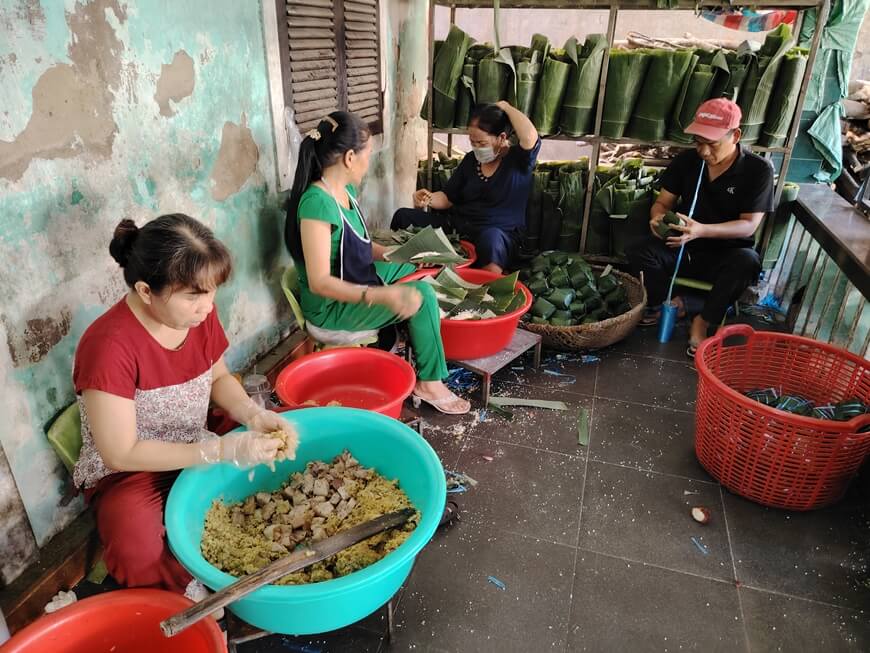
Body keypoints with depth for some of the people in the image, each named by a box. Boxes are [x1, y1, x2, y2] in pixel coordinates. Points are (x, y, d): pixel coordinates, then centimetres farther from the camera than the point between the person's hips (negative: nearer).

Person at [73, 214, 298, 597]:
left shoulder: (199, 314, -11)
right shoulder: (109, 347, -29)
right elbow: (121, 454, -25)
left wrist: (252, 414, -16)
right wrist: (223, 450, -30)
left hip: (198, 454, 6)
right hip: (126, 474, -6)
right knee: (140, 556, -35)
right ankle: (188, 600, -1)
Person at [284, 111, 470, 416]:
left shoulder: (346, 190, 0)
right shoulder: (316, 202, -28)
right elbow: (319, 282, -31)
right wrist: (382, 296, -40)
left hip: (356, 286, 10)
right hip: (331, 308, -10)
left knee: (418, 269, 23)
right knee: (422, 295, -18)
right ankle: (429, 383, -4)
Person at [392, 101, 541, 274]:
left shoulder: (519, 160, -5)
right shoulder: (471, 159, 12)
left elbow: (530, 137, -30)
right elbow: (448, 198, 15)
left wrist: (506, 107, -14)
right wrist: (428, 199, -8)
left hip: (499, 235, -6)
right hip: (456, 226, 6)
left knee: (490, 239, -44)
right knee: (403, 216, -6)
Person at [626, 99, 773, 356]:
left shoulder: (758, 169, -12)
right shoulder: (686, 160, -2)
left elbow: (749, 226, -16)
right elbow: (663, 203, 3)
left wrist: (701, 230, -34)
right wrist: (659, 217, -24)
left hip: (725, 254, -2)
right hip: (683, 247, 3)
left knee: (747, 262, -37)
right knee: (638, 253, -26)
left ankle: (703, 321, -15)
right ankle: (671, 302, -2)